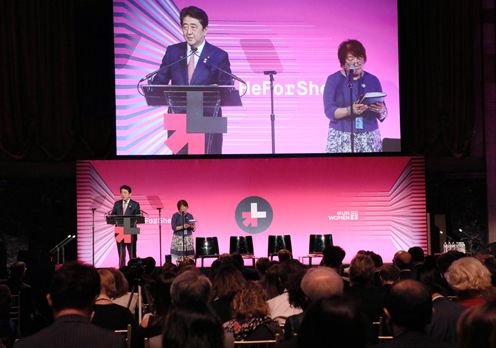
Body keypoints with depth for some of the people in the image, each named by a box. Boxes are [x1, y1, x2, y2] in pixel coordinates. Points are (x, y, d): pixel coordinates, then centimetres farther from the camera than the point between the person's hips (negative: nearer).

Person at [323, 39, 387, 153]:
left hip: (369, 138, 2)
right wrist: (350, 110, -24)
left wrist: (381, 111, -15)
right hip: (341, 139, -2)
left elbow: (382, 115, 8)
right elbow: (329, 111, -8)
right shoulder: (333, 80, 1)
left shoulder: (373, 80, 8)